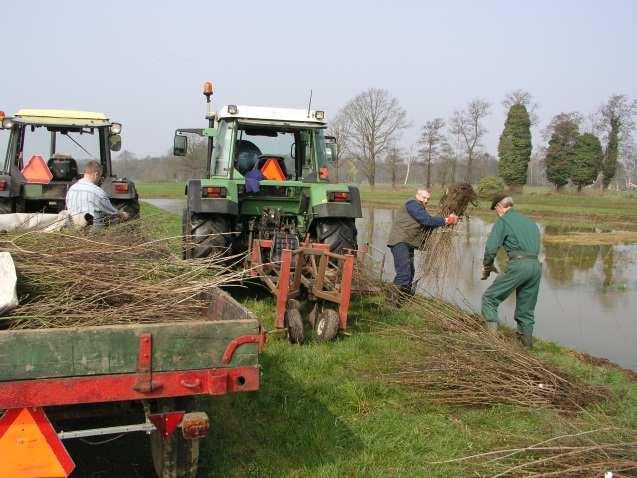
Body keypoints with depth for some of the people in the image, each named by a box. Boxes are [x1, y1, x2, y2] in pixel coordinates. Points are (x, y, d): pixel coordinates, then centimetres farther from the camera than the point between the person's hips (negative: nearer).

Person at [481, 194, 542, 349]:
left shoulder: (503, 221, 5)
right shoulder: (530, 222, 25)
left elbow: (491, 248, -4)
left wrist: (486, 268, 11)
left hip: (519, 264, -7)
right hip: (536, 266, 7)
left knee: (489, 298, -1)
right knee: (526, 308, 16)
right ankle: (527, 342, 16)